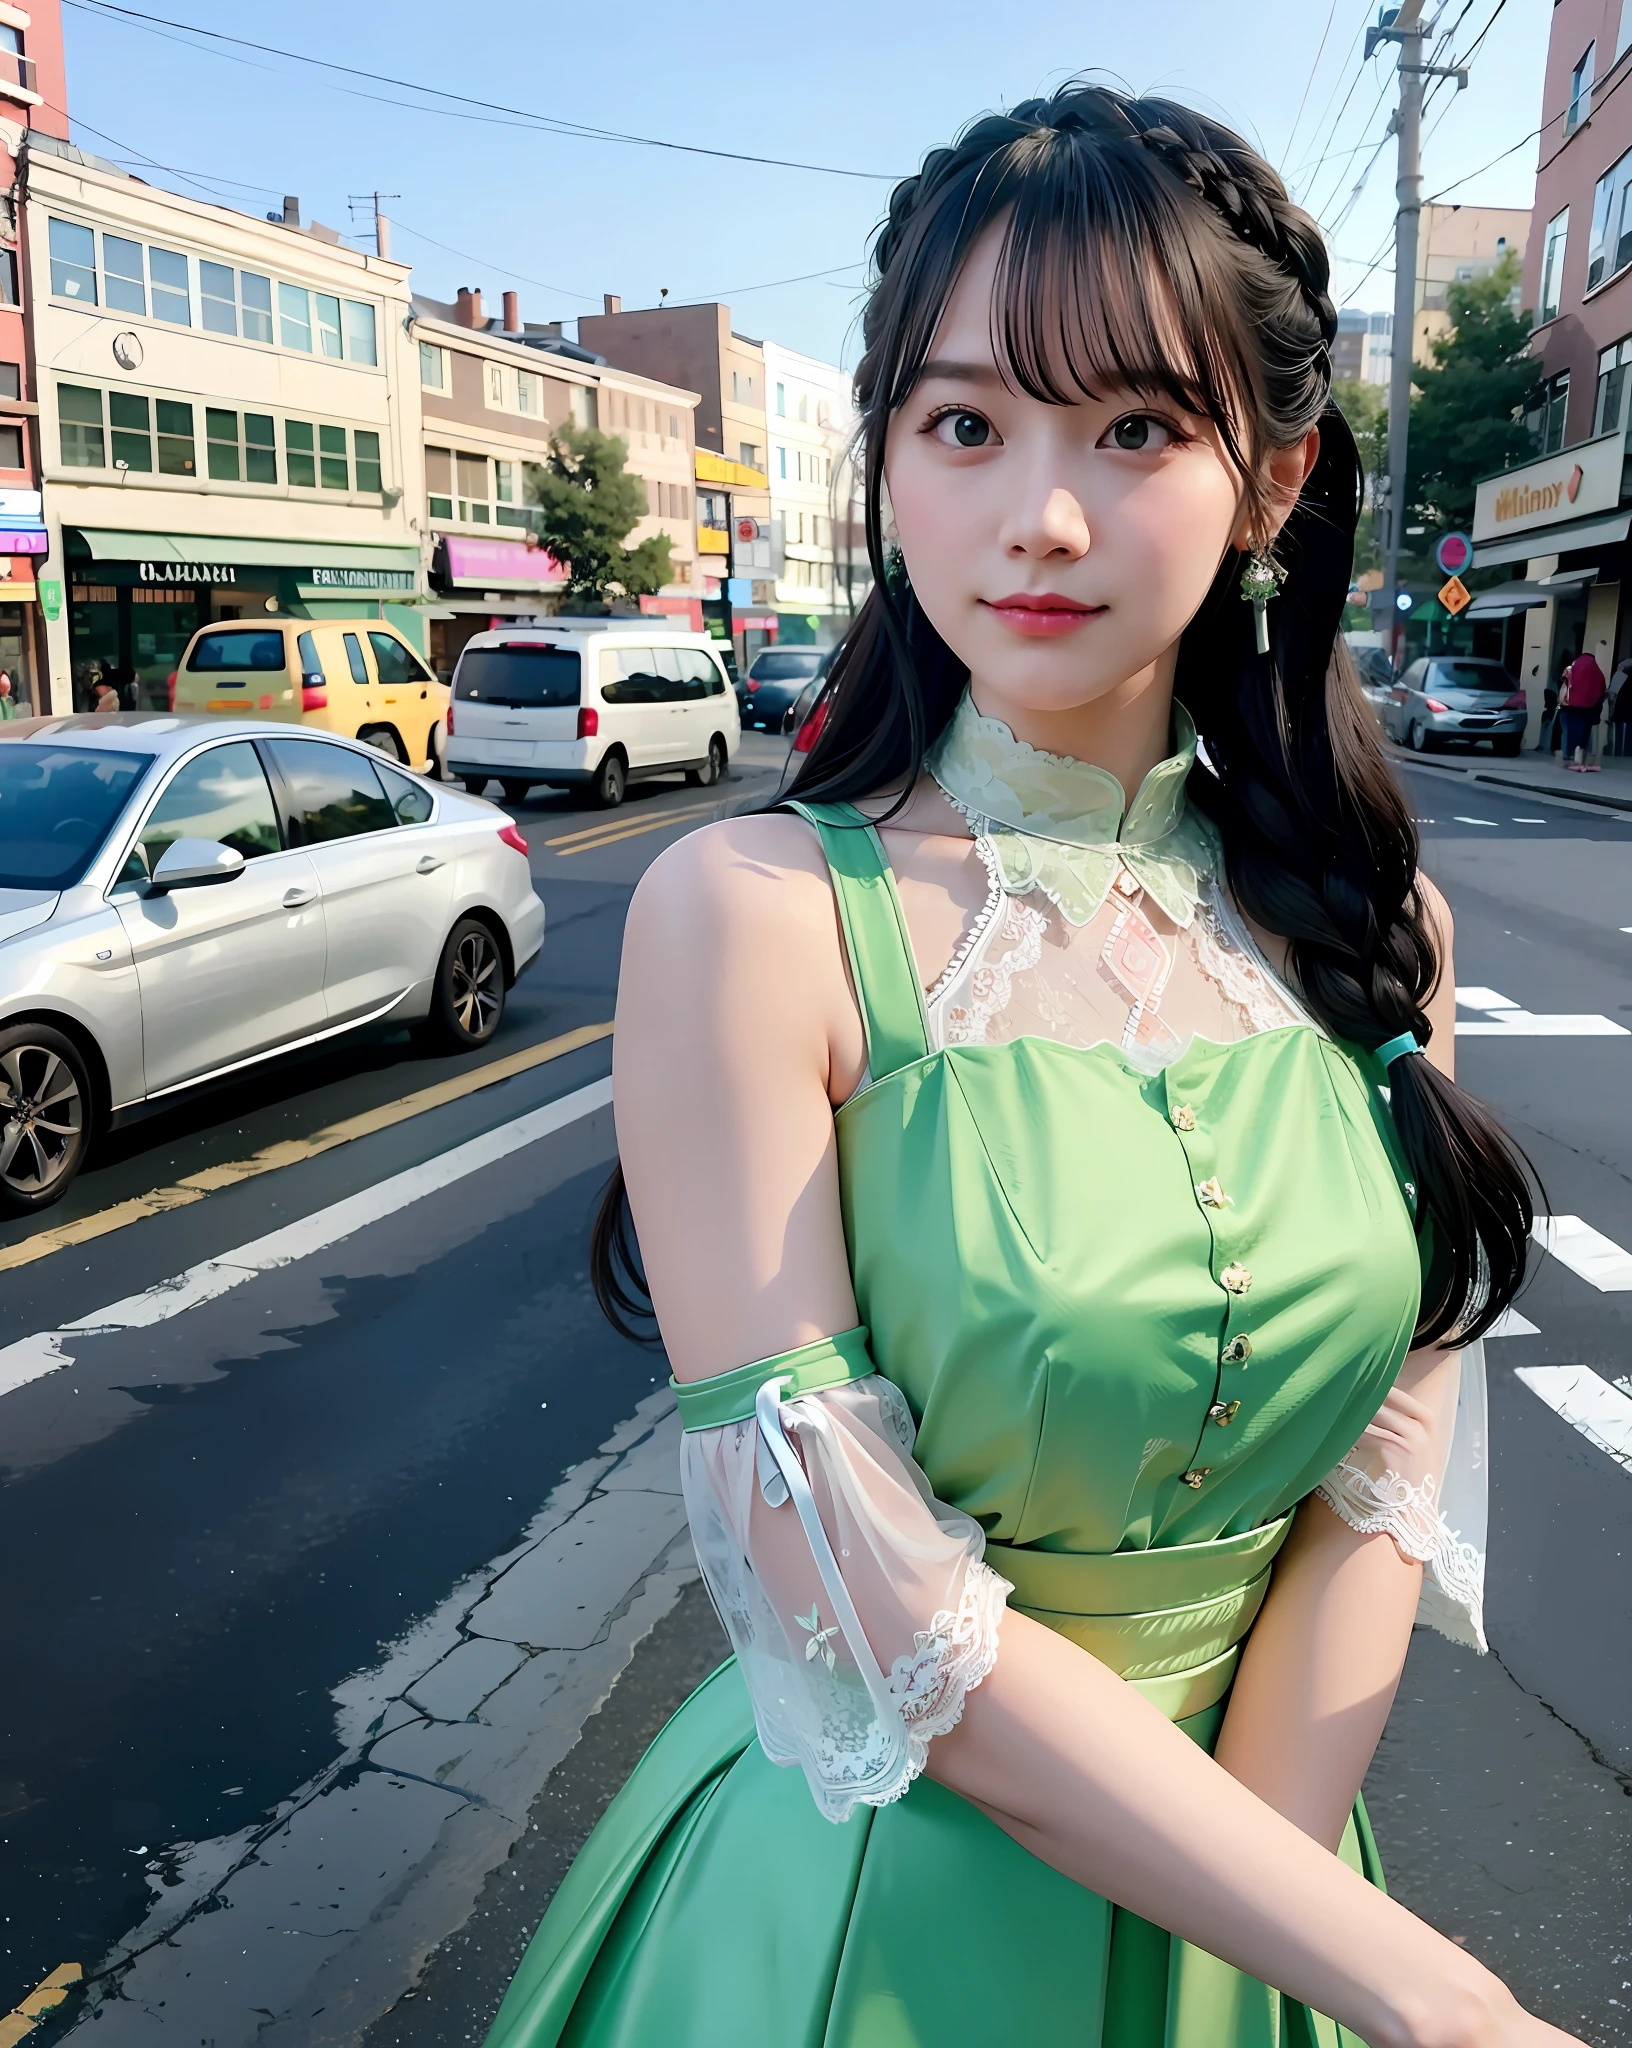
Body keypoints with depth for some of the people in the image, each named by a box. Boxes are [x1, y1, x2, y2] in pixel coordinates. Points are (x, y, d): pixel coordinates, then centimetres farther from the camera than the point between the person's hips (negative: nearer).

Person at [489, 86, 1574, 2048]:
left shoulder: (1367, 924, -6)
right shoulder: (753, 911, -20)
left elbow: (1387, 1476, -6)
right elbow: (856, 1595, -22)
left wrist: (1266, 1867, -16)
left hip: (1252, 1857, 3)